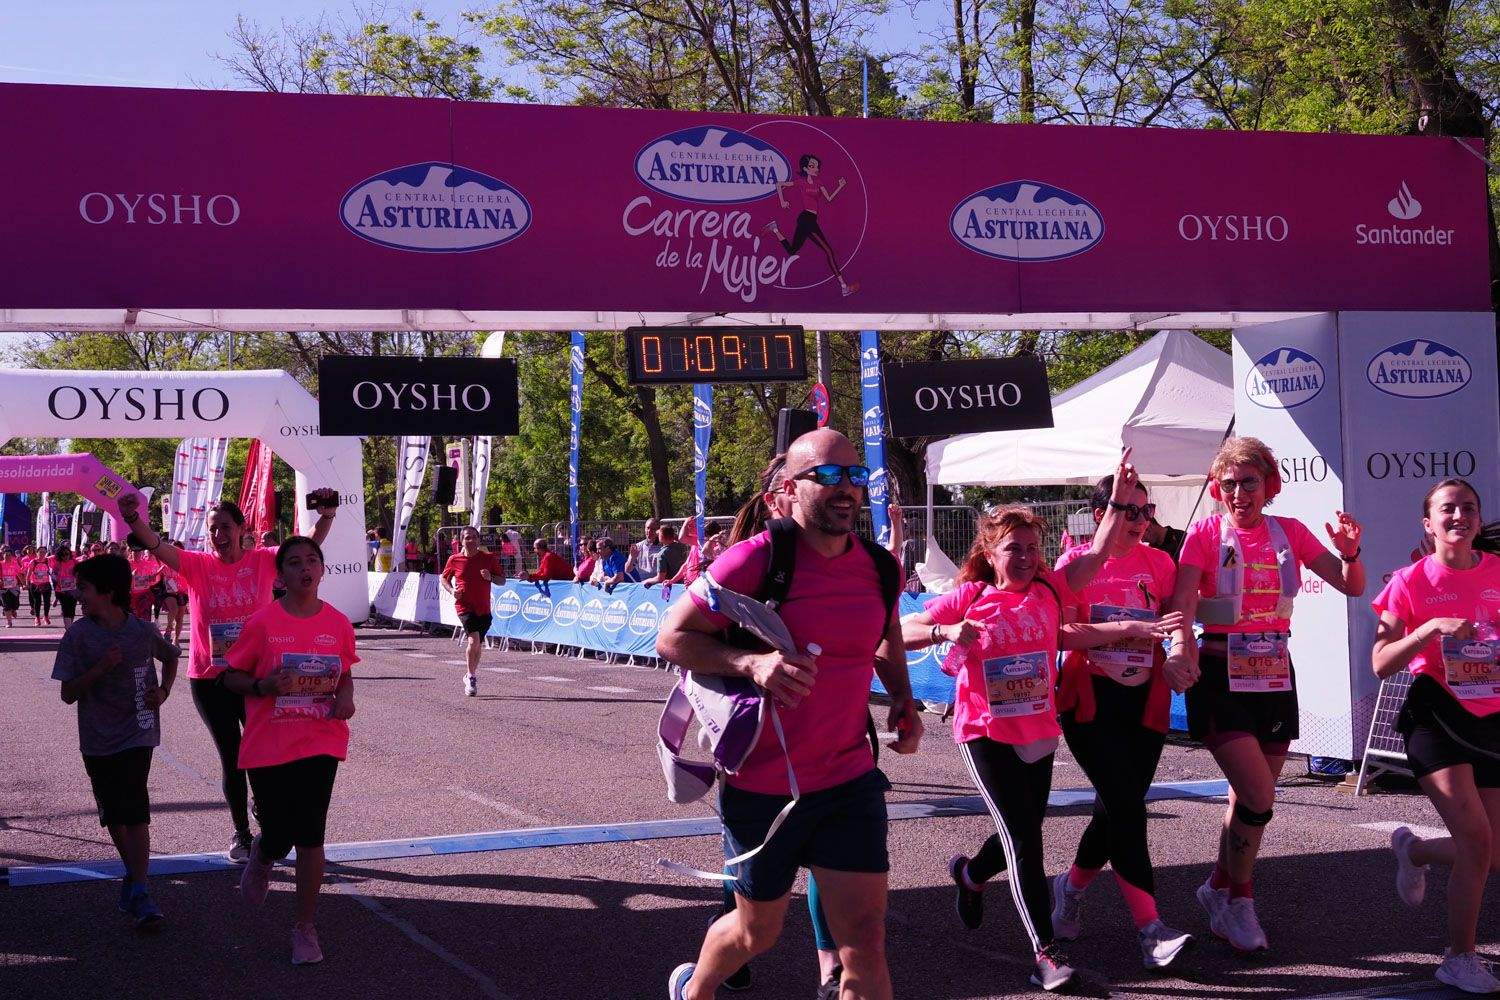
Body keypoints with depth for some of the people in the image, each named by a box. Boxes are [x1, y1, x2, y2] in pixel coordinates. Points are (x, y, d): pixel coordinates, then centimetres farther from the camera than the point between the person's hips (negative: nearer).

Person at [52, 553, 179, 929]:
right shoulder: (78, 636, -6)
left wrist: (163, 691, 0)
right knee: (113, 814, 12)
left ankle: (139, 892, -14)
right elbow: (68, 694, -6)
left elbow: (171, 657, 17)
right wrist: (100, 668, -20)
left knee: (134, 811, -13)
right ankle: (132, 873, 33)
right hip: (98, 739, 2)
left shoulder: (143, 630, -5)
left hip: (137, 733, -2)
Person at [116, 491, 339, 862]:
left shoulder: (262, 561, -2)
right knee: (231, 757, 9)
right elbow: (156, 546, -19)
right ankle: (241, 832, 25)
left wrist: (327, 516, -23)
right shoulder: (197, 565, -5)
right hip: (210, 679, 0)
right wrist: (133, 517, -37)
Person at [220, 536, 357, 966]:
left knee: (310, 835, -3)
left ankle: (306, 928, 11)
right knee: (278, 837, 2)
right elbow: (230, 677, 1)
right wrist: (262, 686, -19)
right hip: (268, 747, -1)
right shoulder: (263, 622, -8)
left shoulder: (338, 624, 1)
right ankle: (262, 855, 42)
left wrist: (345, 697, -4)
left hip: (320, 744, 1)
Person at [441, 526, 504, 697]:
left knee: (478, 645, 13)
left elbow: (502, 580, 6)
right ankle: (472, 677, -4)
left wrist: (491, 577, -15)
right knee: (474, 641, -20)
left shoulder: (489, 558, 0)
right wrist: (452, 590, -5)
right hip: (465, 606, -3)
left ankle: (471, 676, 35)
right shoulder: (454, 559, -1)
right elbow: (445, 578, 14)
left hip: (484, 609, 3)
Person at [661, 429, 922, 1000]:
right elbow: (672, 638, -12)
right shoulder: (755, 560, -16)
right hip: (760, 785, -3)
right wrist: (750, 663, -27)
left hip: (849, 781, 3)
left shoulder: (879, 568, 0)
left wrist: (903, 700, 5)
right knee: (758, 932, 16)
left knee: (865, 940, -4)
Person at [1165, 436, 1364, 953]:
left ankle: (1218, 887, 33)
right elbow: (1183, 603, -16)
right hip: (1221, 677, -4)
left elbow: (1352, 587, 3)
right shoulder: (1205, 533, -4)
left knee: (1249, 798, 10)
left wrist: (1350, 552, -19)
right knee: (1259, 797, -13)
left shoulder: (1289, 532, 6)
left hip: (1275, 676, 4)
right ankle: (1238, 901, 7)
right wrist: (1180, 650, -36)